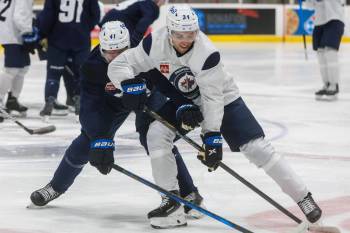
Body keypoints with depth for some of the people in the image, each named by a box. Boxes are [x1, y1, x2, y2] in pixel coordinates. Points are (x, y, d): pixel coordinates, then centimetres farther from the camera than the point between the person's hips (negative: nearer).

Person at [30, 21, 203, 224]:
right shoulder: (93, 66, -33)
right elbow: (90, 108, -35)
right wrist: (100, 141, -45)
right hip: (111, 101, 2)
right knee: (88, 139, -1)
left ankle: (189, 194, -12)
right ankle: (56, 186, 20)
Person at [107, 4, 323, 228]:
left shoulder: (206, 53, -33)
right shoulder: (155, 44, -23)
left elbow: (212, 98, -29)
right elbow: (118, 65, -16)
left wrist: (212, 136, -30)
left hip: (222, 98, -4)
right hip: (182, 100, 4)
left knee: (256, 147, -12)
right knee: (156, 134, -19)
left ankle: (303, 196, -3)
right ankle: (171, 199, -5)